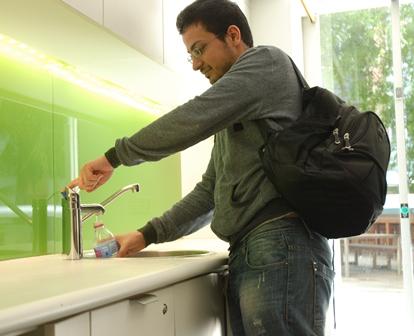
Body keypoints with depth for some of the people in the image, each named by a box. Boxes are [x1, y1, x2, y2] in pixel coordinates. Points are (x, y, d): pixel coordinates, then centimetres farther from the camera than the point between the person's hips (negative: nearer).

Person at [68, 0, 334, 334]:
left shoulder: (267, 60, 1)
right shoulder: (232, 118, 27)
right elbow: (208, 193, 25)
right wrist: (148, 235, 16)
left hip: (281, 249, -8)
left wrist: (115, 156, -3)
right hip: (245, 257, 9)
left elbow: (193, 119, -12)